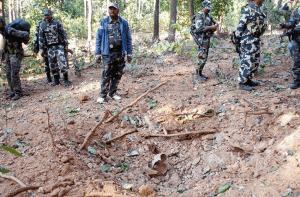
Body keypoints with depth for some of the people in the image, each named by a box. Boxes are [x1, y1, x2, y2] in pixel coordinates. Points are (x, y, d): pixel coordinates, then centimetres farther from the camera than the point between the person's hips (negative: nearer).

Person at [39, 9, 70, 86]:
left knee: (62, 62, -13)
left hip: (59, 46, -3)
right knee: (52, 64, 6)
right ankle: (56, 80, 17)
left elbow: (64, 35, 1)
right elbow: (41, 38, 11)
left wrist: (66, 46, -2)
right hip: (50, 48, 4)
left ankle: (66, 80, -6)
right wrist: (41, 49, 6)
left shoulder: (57, 23, -1)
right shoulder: (42, 25, 7)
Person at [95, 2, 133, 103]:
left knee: (117, 74, 7)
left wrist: (129, 53, 5)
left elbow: (128, 39, 10)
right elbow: (98, 39, 5)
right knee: (106, 74, -6)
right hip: (108, 53, -2)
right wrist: (97, 54, -1)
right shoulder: (103, 23, 5)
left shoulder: (124, 23, 8)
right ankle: (103, 95, -1)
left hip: (120, 53, 2)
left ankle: (113, 92, 19)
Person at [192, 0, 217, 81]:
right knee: (201, 57, -9)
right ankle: (198, 75, -2)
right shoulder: (199, 15, -13)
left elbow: (214, 23, 23)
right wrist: (211, 27, -21)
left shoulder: (208, 15, 14)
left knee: (204, 57, 12)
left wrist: (215, 26, -2)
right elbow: (199, 28, -24)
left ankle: (200, 73, 19)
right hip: (202, 40, -9)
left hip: (207, 39, 9)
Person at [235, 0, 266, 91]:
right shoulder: (248, 9, -13)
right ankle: (242, 83, -1)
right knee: (247, 62, -8)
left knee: (255, 62, 14)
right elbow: (241, 24, -15)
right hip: (248, 40, -10)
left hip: (256, 40, 10)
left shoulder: (258, 9, 16)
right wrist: (238, 37, -16)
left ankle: (248, 79, 25)